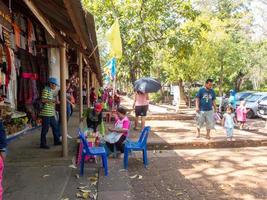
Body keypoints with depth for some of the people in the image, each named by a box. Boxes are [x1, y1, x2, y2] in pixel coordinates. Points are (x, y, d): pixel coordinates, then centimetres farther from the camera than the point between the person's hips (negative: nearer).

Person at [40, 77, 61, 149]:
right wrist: (53, 100, -18)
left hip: (51, 113, 10)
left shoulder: (50, 91, 18)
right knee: (45, 129, -2)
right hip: (46, 113, -9)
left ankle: (56, 141, 26)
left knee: (55, 127, 15)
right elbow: (43, 100, -21)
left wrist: (55, 101, 14)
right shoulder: (45, 90, -10)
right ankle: (43, 144, 8)